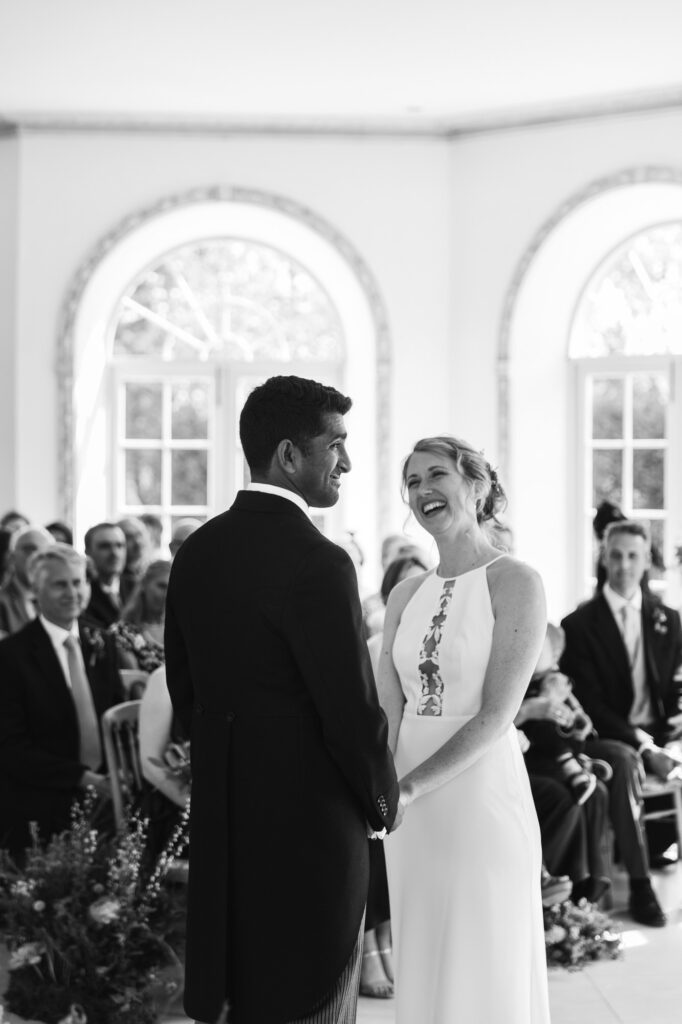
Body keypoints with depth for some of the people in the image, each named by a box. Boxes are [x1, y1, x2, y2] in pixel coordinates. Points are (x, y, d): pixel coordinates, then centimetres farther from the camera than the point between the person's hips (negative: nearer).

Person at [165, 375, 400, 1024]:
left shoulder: (197, 551, 5)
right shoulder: (317, 564, -19)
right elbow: (354, 711, -16)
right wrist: (383, 802, 1)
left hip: (221, 824, 8)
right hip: (309, 830, -7)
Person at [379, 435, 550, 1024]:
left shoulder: (516, 582, -8)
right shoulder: (406, 595, 10)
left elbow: (496, 715, -15)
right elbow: (387, 709, 4)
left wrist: (407, 787, -20)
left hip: (482, 795, -5)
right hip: (411, 814, 6)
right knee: (422, 971, 13)